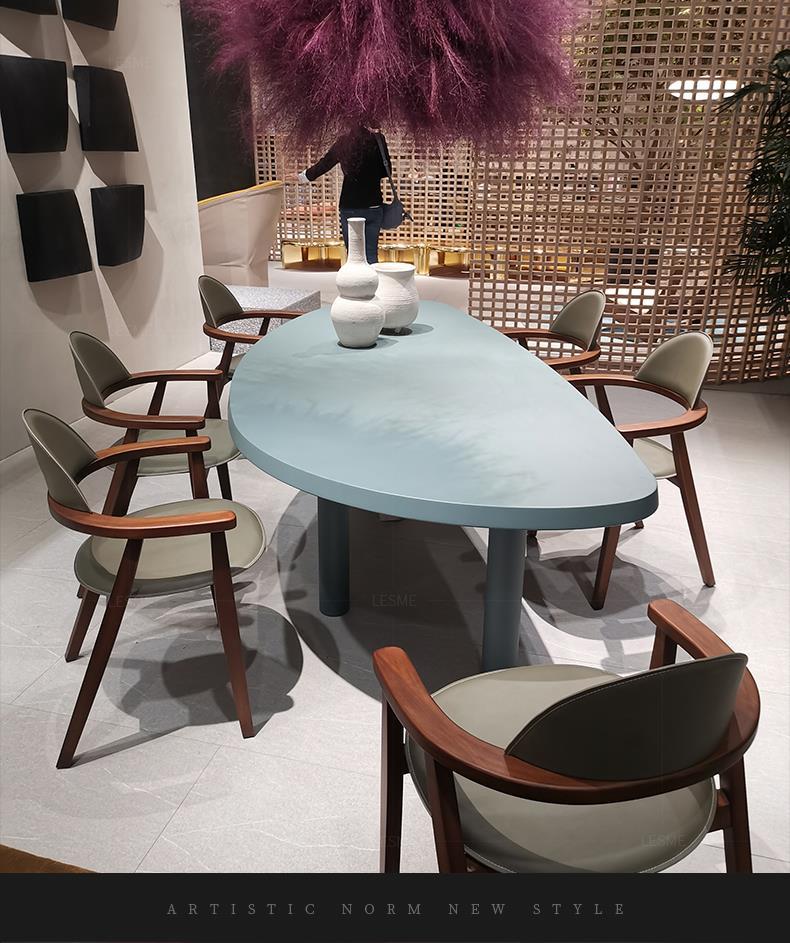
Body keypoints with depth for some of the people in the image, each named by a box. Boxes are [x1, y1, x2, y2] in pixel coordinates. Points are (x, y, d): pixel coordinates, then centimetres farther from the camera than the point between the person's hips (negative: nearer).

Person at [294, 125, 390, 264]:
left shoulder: (343, 142, 2)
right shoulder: (378, 140, -7)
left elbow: (323, 164, 14)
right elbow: (385, 172, 2)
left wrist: (303, 176, 29)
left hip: (349, 207, 2)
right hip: (373, 206, -2)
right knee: (371, 254, 1)